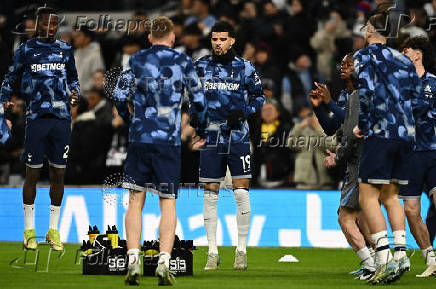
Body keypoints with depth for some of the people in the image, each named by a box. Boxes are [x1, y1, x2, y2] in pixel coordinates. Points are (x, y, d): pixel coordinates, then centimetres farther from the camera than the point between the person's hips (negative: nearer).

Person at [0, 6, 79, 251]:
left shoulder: (65, 50, 10)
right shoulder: (26, 50, 3)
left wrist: (75, 94, 3)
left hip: (62, 118, 2)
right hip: (37, 118, -2)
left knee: (58, 174, 4)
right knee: (33, 173, -1)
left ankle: (54, 230, 13)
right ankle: (29, 229, 9)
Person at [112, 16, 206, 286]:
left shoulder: (137, 60, 4)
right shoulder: (182, 62, 2)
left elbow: (120, 95, 1)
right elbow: (199, 100, 5)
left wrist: (126, 117, 21)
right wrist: (199, 121, 26)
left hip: (139, 139, 1)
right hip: (169, 140, -1)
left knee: (136, 202, 5)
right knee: (168, 204, 3)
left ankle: (133, 261, -6)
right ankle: (164, 264, -8)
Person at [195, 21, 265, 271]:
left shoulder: (244, 68, 1)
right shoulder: (201, 66, 6)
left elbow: (259, 96, 10)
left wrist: (243, 112, -7)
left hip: (238, 135, -2)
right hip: (211, 135, 2)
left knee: (241, 192, -5)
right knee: (210, 195, 1)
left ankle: (242, 250, 5)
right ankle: (213, 253, 8)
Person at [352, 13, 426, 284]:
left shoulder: (365, 55, -1)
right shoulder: (404, 60, 17)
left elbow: (366, 91, -15)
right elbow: (418, 102, 14)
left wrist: (362, 124, -4)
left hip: (381, 133, -7)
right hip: (407, 134, 7)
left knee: (368, 196, -5)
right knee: (390, 196, 15)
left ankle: (385, 259, -16)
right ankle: (401, 252, 3)